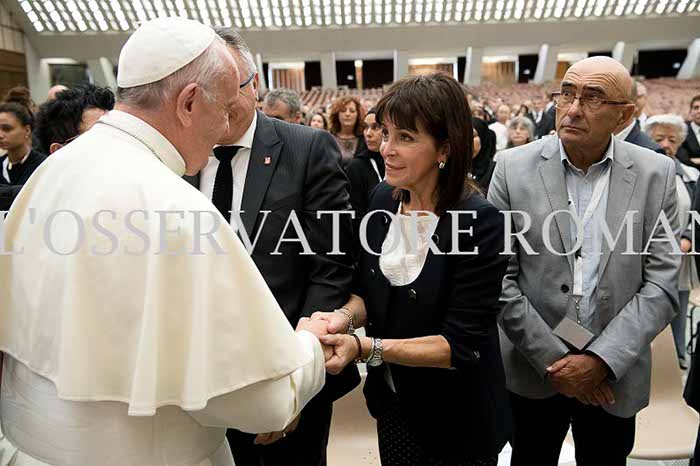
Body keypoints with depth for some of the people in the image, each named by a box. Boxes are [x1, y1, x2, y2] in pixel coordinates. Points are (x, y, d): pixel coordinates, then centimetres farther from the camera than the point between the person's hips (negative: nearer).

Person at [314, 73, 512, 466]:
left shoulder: (481, 222, -25)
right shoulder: (383, 198, -7)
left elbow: (461, 343, -23)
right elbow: (369, 290, 3)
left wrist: (365, 347, -33)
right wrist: (345, 316, -18)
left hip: (456, 420, -5)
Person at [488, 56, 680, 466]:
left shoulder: (657, 174, -4)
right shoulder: (515, 167, -8)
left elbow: (661, 282, -6)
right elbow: (499, 276, -9)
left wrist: (601, 360, -14)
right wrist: (552, 358, -11)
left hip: (615, 375, 1)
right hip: (533, 370, 0)